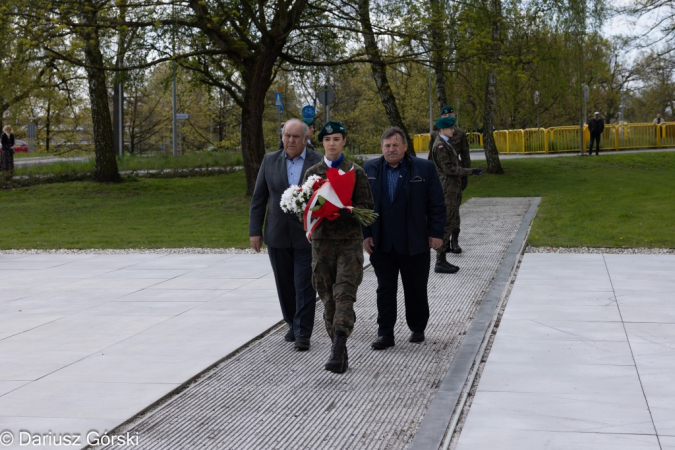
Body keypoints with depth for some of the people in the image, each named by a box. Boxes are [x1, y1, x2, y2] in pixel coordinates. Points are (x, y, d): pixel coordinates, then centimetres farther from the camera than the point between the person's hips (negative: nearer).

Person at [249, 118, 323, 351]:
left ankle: (303, 333, 2)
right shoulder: (270, 160, 4)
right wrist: (255, 231, 2)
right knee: (285, 285, 11)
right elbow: (259, 198, 6)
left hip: (307, 235, -3)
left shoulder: (318, 162, -3)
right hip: (277, 235, 3)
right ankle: (293, 325, 27)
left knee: (305, 286, -4)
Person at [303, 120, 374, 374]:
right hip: (322, 241, 3)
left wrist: (339, 210, -18)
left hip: (349, 242, -3)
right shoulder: (312, 173, 11)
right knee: (328, 299, 5)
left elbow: (366, 208, -2)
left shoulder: (355, 172, 3)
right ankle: (340, 351, 13)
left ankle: (337, 351, -19)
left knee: (344, 296, -13)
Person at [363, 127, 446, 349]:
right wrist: (365, 234, 0)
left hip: (415, 243, -1)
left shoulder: (425, 168, -2)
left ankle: (417, 329, 27)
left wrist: (436, 233, -5)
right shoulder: (369, 170, 4)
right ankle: (385, 334, 10)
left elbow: (437, 204, 0)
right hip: (381, 243, 1)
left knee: (416, 289, 11)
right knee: (385, 289, 4)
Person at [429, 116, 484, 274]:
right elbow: (449, 169, -20)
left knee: (453, 223, 12)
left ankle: (442, 260, 17)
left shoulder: (445, 144, 17)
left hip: (452, 189, 10)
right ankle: (440, 262, -4)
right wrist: (470, 171, -19)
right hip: (446, 191, -10)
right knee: (446, 224, -8)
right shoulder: (440, 146, -15)